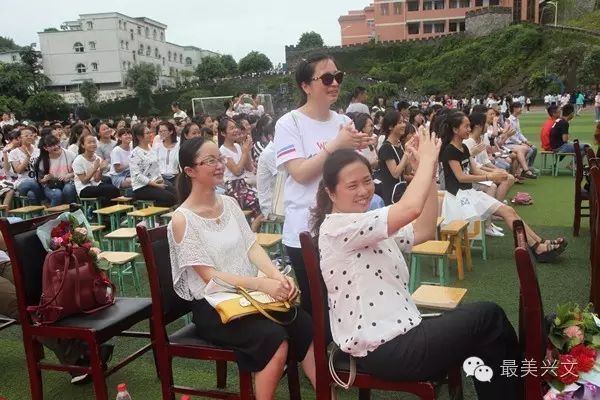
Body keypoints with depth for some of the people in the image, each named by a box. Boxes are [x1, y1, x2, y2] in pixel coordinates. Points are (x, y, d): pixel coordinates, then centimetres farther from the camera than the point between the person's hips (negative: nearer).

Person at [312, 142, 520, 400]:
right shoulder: (336, 227, -17)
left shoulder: (371, 228, 14)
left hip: (398, 335, 9)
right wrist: (427, 159, -12)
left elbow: (424, 231, 13)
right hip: (383, 350, -9)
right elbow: (411, 207, -27)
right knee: (489, 316, -2)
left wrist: (429, 172, 4)